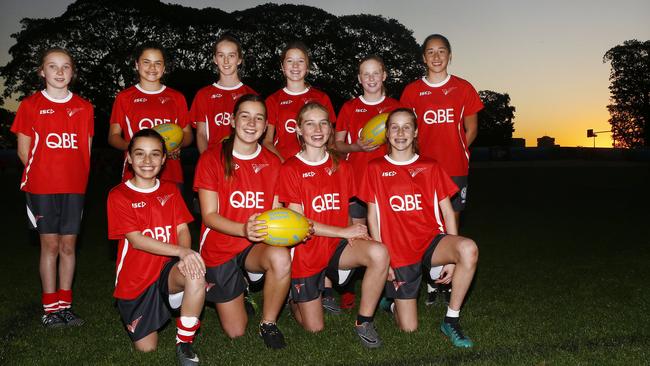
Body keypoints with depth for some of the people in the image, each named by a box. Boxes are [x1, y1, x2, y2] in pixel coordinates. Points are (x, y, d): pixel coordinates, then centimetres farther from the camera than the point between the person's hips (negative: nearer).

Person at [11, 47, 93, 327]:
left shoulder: (84, 107, 8)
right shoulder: (31, 105, 2)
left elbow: (86, 150, 10)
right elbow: (24, 150, 3)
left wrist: (76, 175, 0)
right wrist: (45, 174, -1)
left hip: (74, 188, 2)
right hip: (41, 187, -2)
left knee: (68, 245, 6)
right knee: (50, 245, 2)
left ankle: (65, 305, 16)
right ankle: (50, 308, 12)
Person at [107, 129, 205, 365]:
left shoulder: (171, 191, 7)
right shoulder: (118, 195, -6)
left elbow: (182, 230, -2)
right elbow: (136, 239, -16)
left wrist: (185, 256, -25)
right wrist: (180, 251, -28)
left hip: (168, 269, 2)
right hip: (135, 281, -1)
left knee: (195, 273, -34)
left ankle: (184, 344, -16)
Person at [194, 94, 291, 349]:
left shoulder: (272, 163, 2)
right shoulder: (212, 159, -8)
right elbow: (209, 216, -13)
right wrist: (244, 229, -32)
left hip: (257, 247, 1)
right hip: (220, 250, -1)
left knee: (281, 258, -36)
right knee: (236, 332, 3)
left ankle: (269, 323, -10)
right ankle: (241, 294, 38)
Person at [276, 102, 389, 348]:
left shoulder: (342, 168, 6)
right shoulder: (290, 169, -9)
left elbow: (345, 213, 9)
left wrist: (356, 233, -13)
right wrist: (344, 232, -17)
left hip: (337, 246, 3)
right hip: (306, 252, -3)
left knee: (379, 252, -29)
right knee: (314, 328, 2)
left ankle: (364, 322, -10)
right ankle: (295, 298, 36)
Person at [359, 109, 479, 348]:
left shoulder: (430, 167, 7)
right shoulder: (375, 169, 3)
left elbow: (447, 211, 4)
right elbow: (372, 217, 2)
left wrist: (453, 257, -6)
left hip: (431, 239, 1)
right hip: (397, 252, -1)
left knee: (469, 249, -34)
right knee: (408, 328, -3)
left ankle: (451, 321, -15)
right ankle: (392, 302, 33)